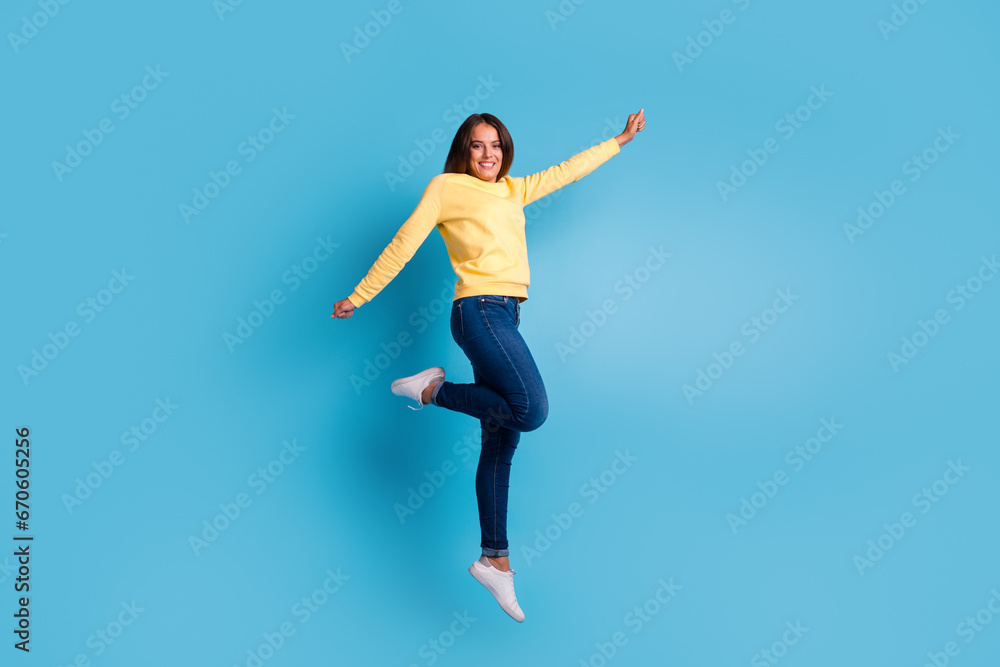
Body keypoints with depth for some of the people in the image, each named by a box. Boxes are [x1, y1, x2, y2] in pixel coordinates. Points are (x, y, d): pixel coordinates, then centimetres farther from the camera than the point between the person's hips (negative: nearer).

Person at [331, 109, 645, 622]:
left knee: (501, 441, 4)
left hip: (505, 317, 7)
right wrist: (358, 297, 3)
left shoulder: (513, 190, 22)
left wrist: (620, 140, 37)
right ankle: (432, 389, -4)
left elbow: (567, 170, 32)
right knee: (531, 411, -23)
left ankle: (494, 559, 8)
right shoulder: (445, 187, 3)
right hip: (480, 309, -7)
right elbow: (403, 244, 2)